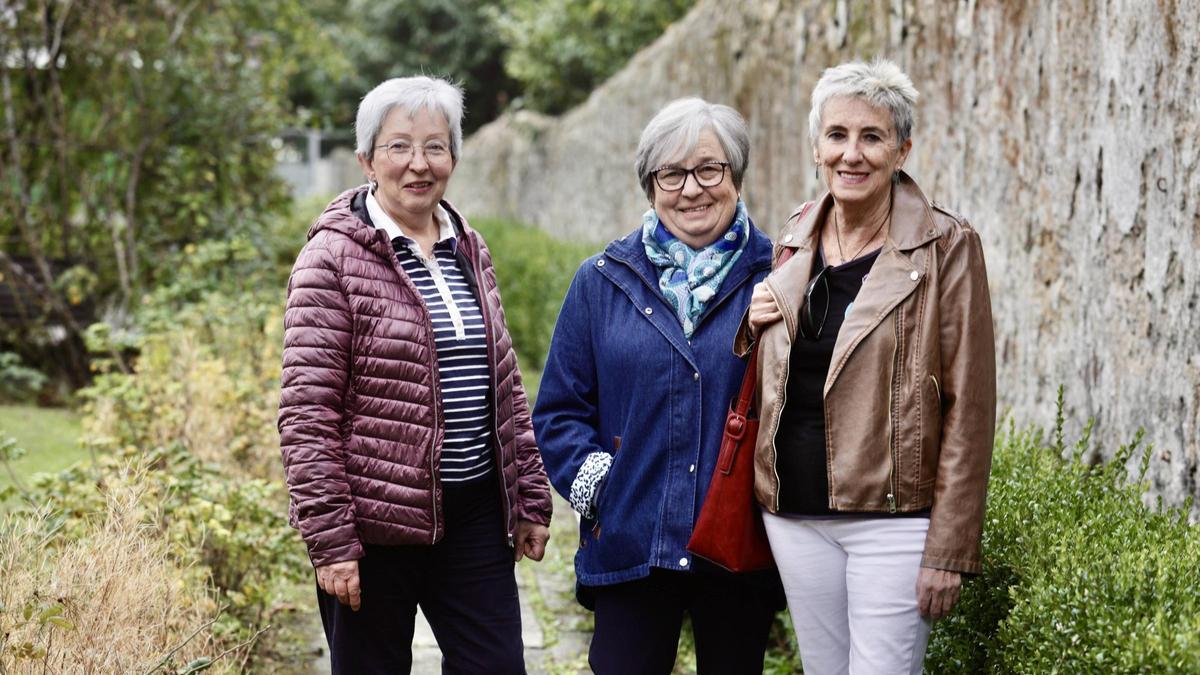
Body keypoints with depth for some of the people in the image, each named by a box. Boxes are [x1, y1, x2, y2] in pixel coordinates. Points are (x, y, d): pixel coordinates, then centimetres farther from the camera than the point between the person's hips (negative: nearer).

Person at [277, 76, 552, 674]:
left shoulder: (469, 251, 11)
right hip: (379, 520, -5)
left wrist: (530, 498, 13)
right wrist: (329, 538, -17)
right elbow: (306, 412, -13)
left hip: (474, 512, 5)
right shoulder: (333, 258, -9)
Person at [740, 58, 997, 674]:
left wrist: (951, 548, -13)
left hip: (890, 517, -5)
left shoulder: (945, 246, -8)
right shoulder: (793, 241, 9)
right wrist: (751, 325, 0)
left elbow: (968, 406, -9)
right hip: (795, 515, 5)